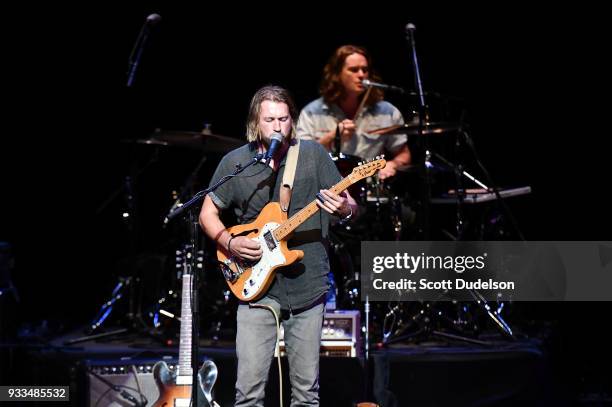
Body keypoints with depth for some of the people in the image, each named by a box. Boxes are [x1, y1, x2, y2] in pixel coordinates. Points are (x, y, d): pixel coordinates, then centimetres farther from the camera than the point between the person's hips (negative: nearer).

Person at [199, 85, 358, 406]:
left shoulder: (313, 154, 2)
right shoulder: (234, 163, 2)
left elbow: (349, 205, 5)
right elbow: (207, 214, 10)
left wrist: (344, 209, -19)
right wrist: (230, 243, -8)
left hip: (308, 285, 1)